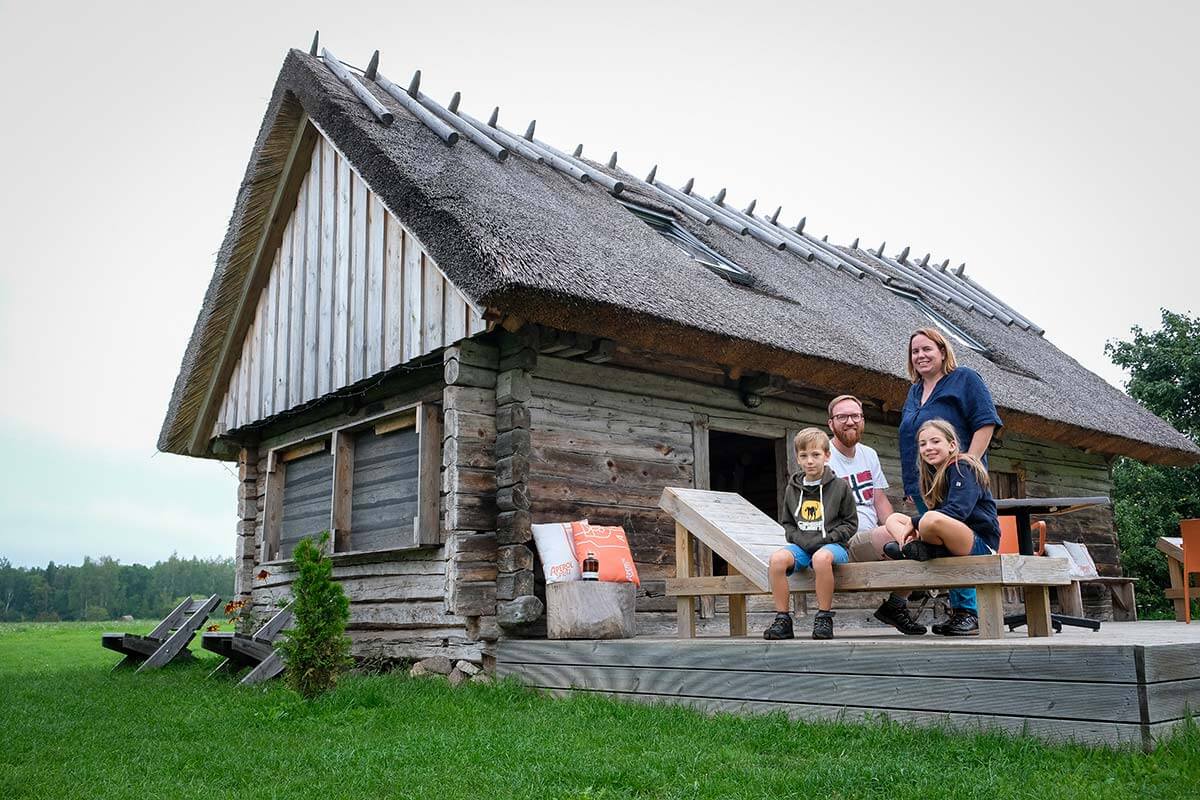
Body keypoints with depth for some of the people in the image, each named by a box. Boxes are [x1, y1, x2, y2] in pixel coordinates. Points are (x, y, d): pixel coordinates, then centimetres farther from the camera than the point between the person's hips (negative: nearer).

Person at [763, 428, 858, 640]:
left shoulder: (839, 487, 2)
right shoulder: (792, 489, 11)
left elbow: (850, 523, 3)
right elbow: (787, 523, 19)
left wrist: (826, 538, -11)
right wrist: (800, 539, -3)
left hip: (831, 545, -3)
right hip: (801, 545, 4)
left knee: (820, 557, -39)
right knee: (777, 559, -28)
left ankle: (824, 618, -23)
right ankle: (782, 619, -19)